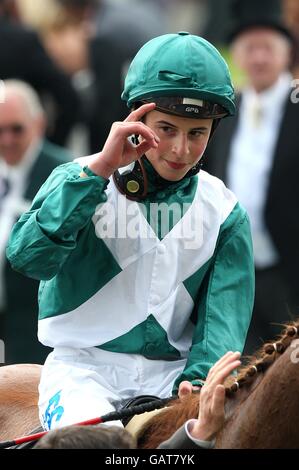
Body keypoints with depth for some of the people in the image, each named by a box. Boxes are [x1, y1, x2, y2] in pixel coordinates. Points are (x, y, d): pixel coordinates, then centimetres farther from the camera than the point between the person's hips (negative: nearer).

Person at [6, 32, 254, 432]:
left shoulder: (226, 214, 7)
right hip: (84, 366, -3)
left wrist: (199, 383, -20)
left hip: (173, 374, 3)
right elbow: (28, 257, -17)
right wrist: (99, 169, -21)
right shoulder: (81, 182, 0)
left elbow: (223, 323, 1)